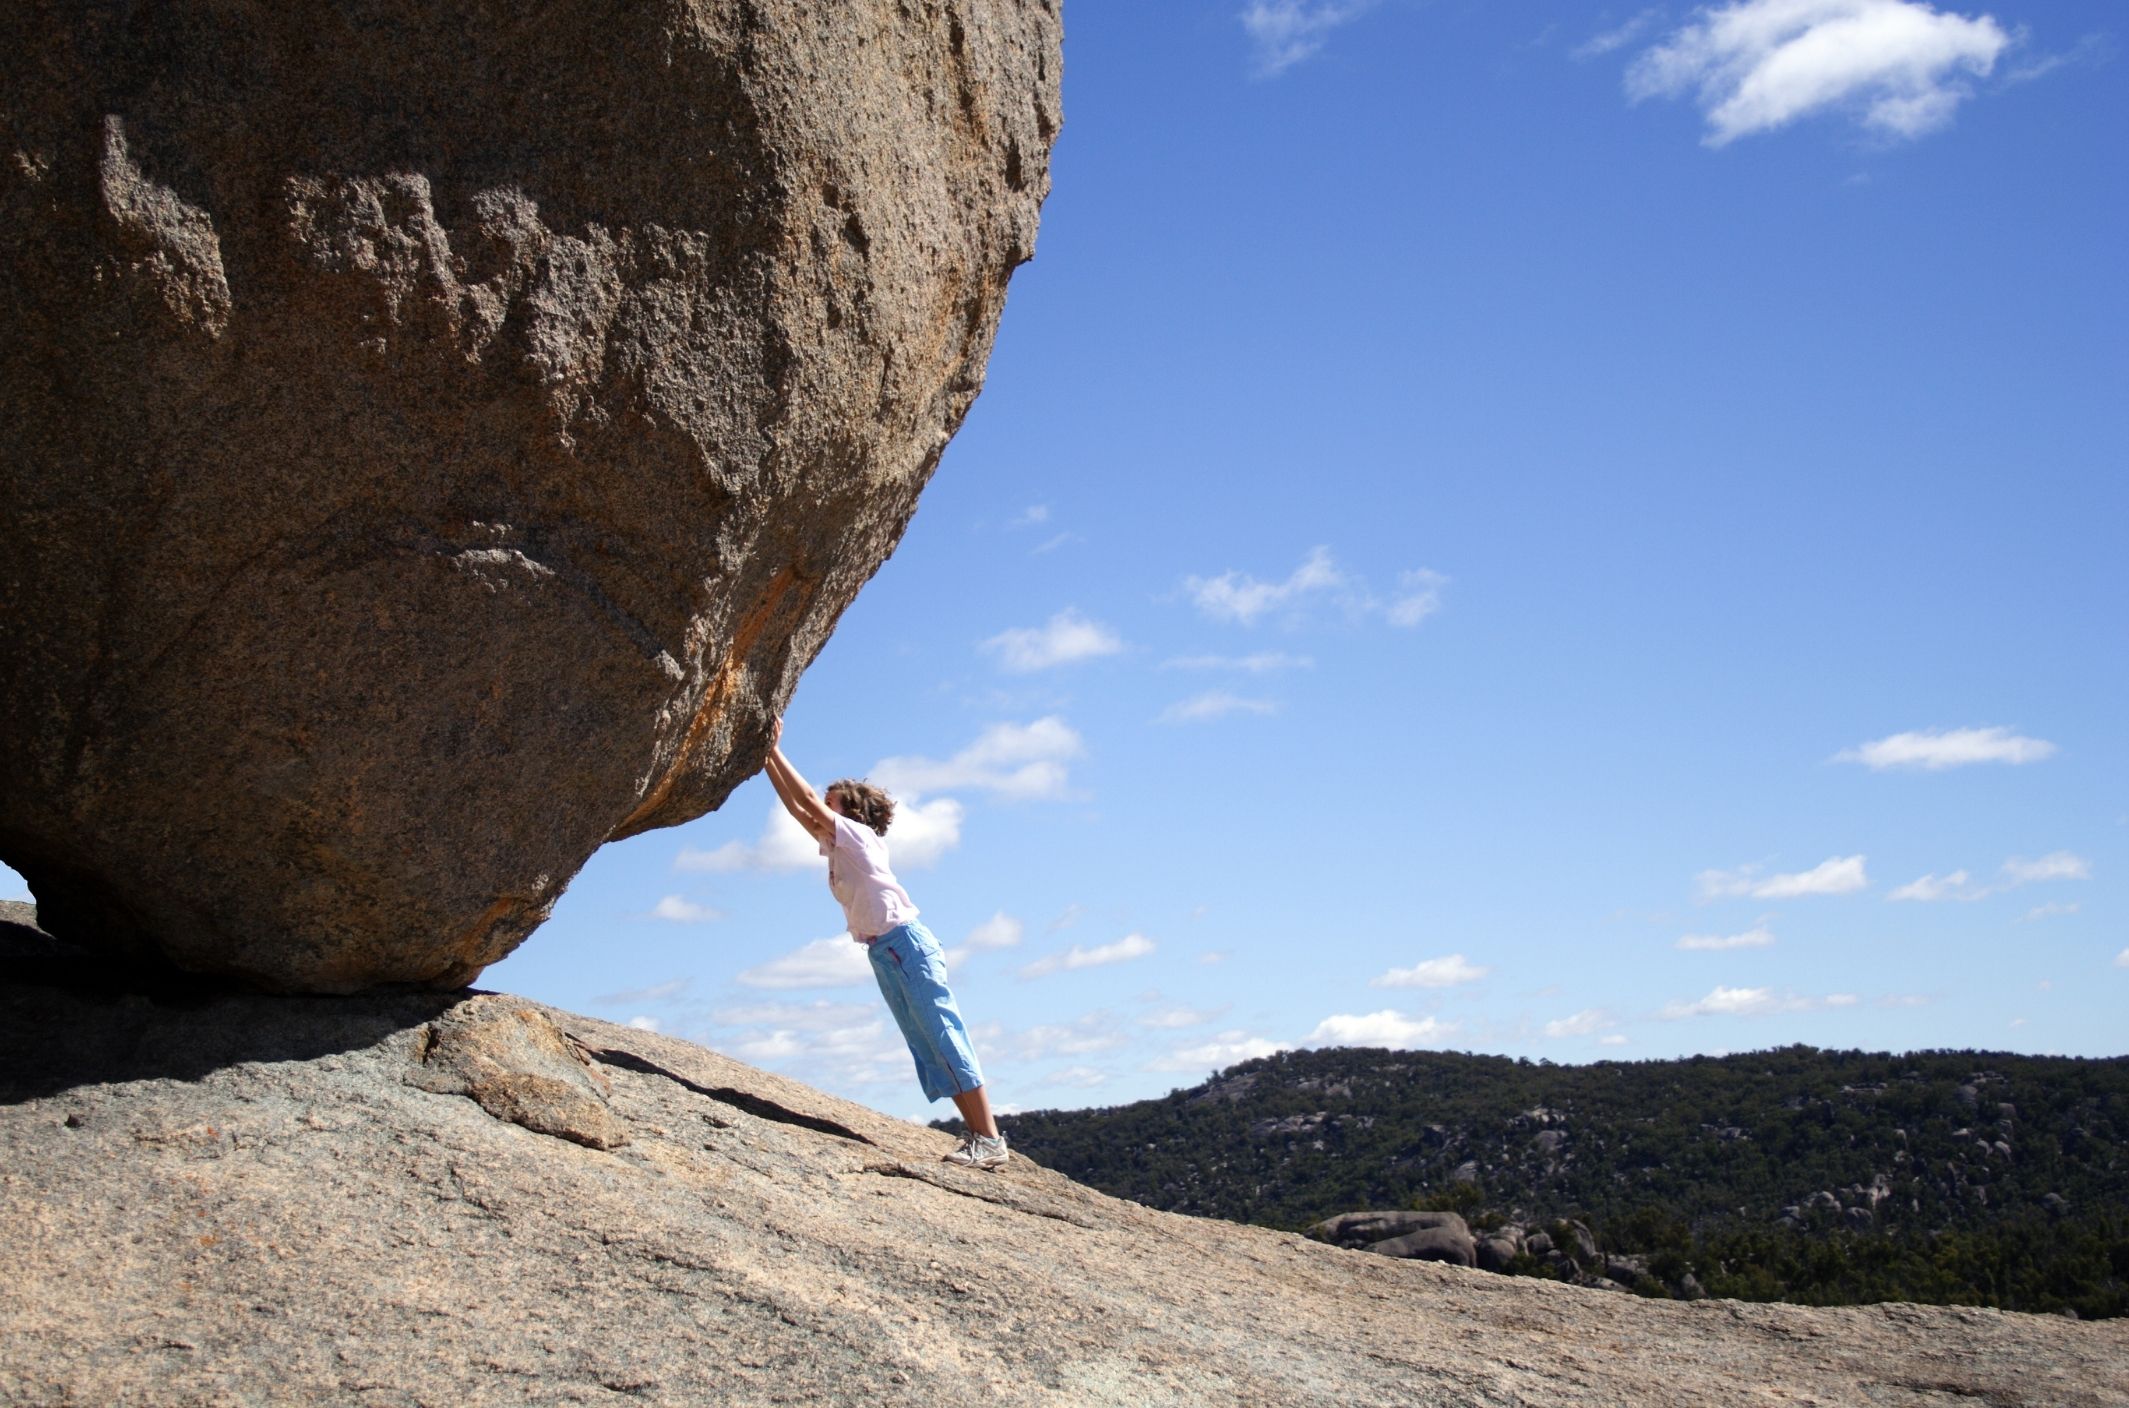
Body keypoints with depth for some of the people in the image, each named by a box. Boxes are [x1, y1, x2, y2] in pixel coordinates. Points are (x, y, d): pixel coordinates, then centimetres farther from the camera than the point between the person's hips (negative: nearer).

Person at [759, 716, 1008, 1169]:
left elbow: (808, 801, -8)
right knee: (927, 1048, 5)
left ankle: (990, 1139, -15)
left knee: (945, 1040, -12)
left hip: (906, 944, -9)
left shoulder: (859, 837, -3)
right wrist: (767, 762, 15)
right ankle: (977, 1136, 3)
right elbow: (796, 807, 19)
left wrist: (776, 752, -3)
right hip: (884, 953, 9)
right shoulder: (835, 845, 19)